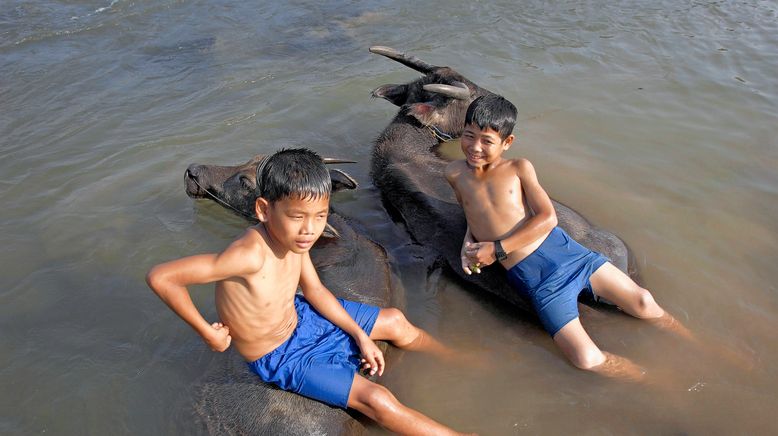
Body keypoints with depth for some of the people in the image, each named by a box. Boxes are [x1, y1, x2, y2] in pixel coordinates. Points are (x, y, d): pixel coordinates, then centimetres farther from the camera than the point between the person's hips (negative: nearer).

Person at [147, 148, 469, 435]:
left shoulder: (293, 235, -16)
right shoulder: (251, 254, -40)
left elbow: (314, 290, 1)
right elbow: (160, 278, -37)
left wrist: (361, 336, 2)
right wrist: (208, 332, -27)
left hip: (300, 317, 7)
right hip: (279, 359, -7)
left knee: (395, 321, 14)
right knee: (379, 400, -15)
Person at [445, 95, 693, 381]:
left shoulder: (519, 168, 1)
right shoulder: (455, 173, 4)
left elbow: (547, 218, -6)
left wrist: (497, 249, -13)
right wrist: (469, 244, 0)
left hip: (562, 249, 1)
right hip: (533, 278, -1)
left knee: (643, 303, 0)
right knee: (587, 360, -15)